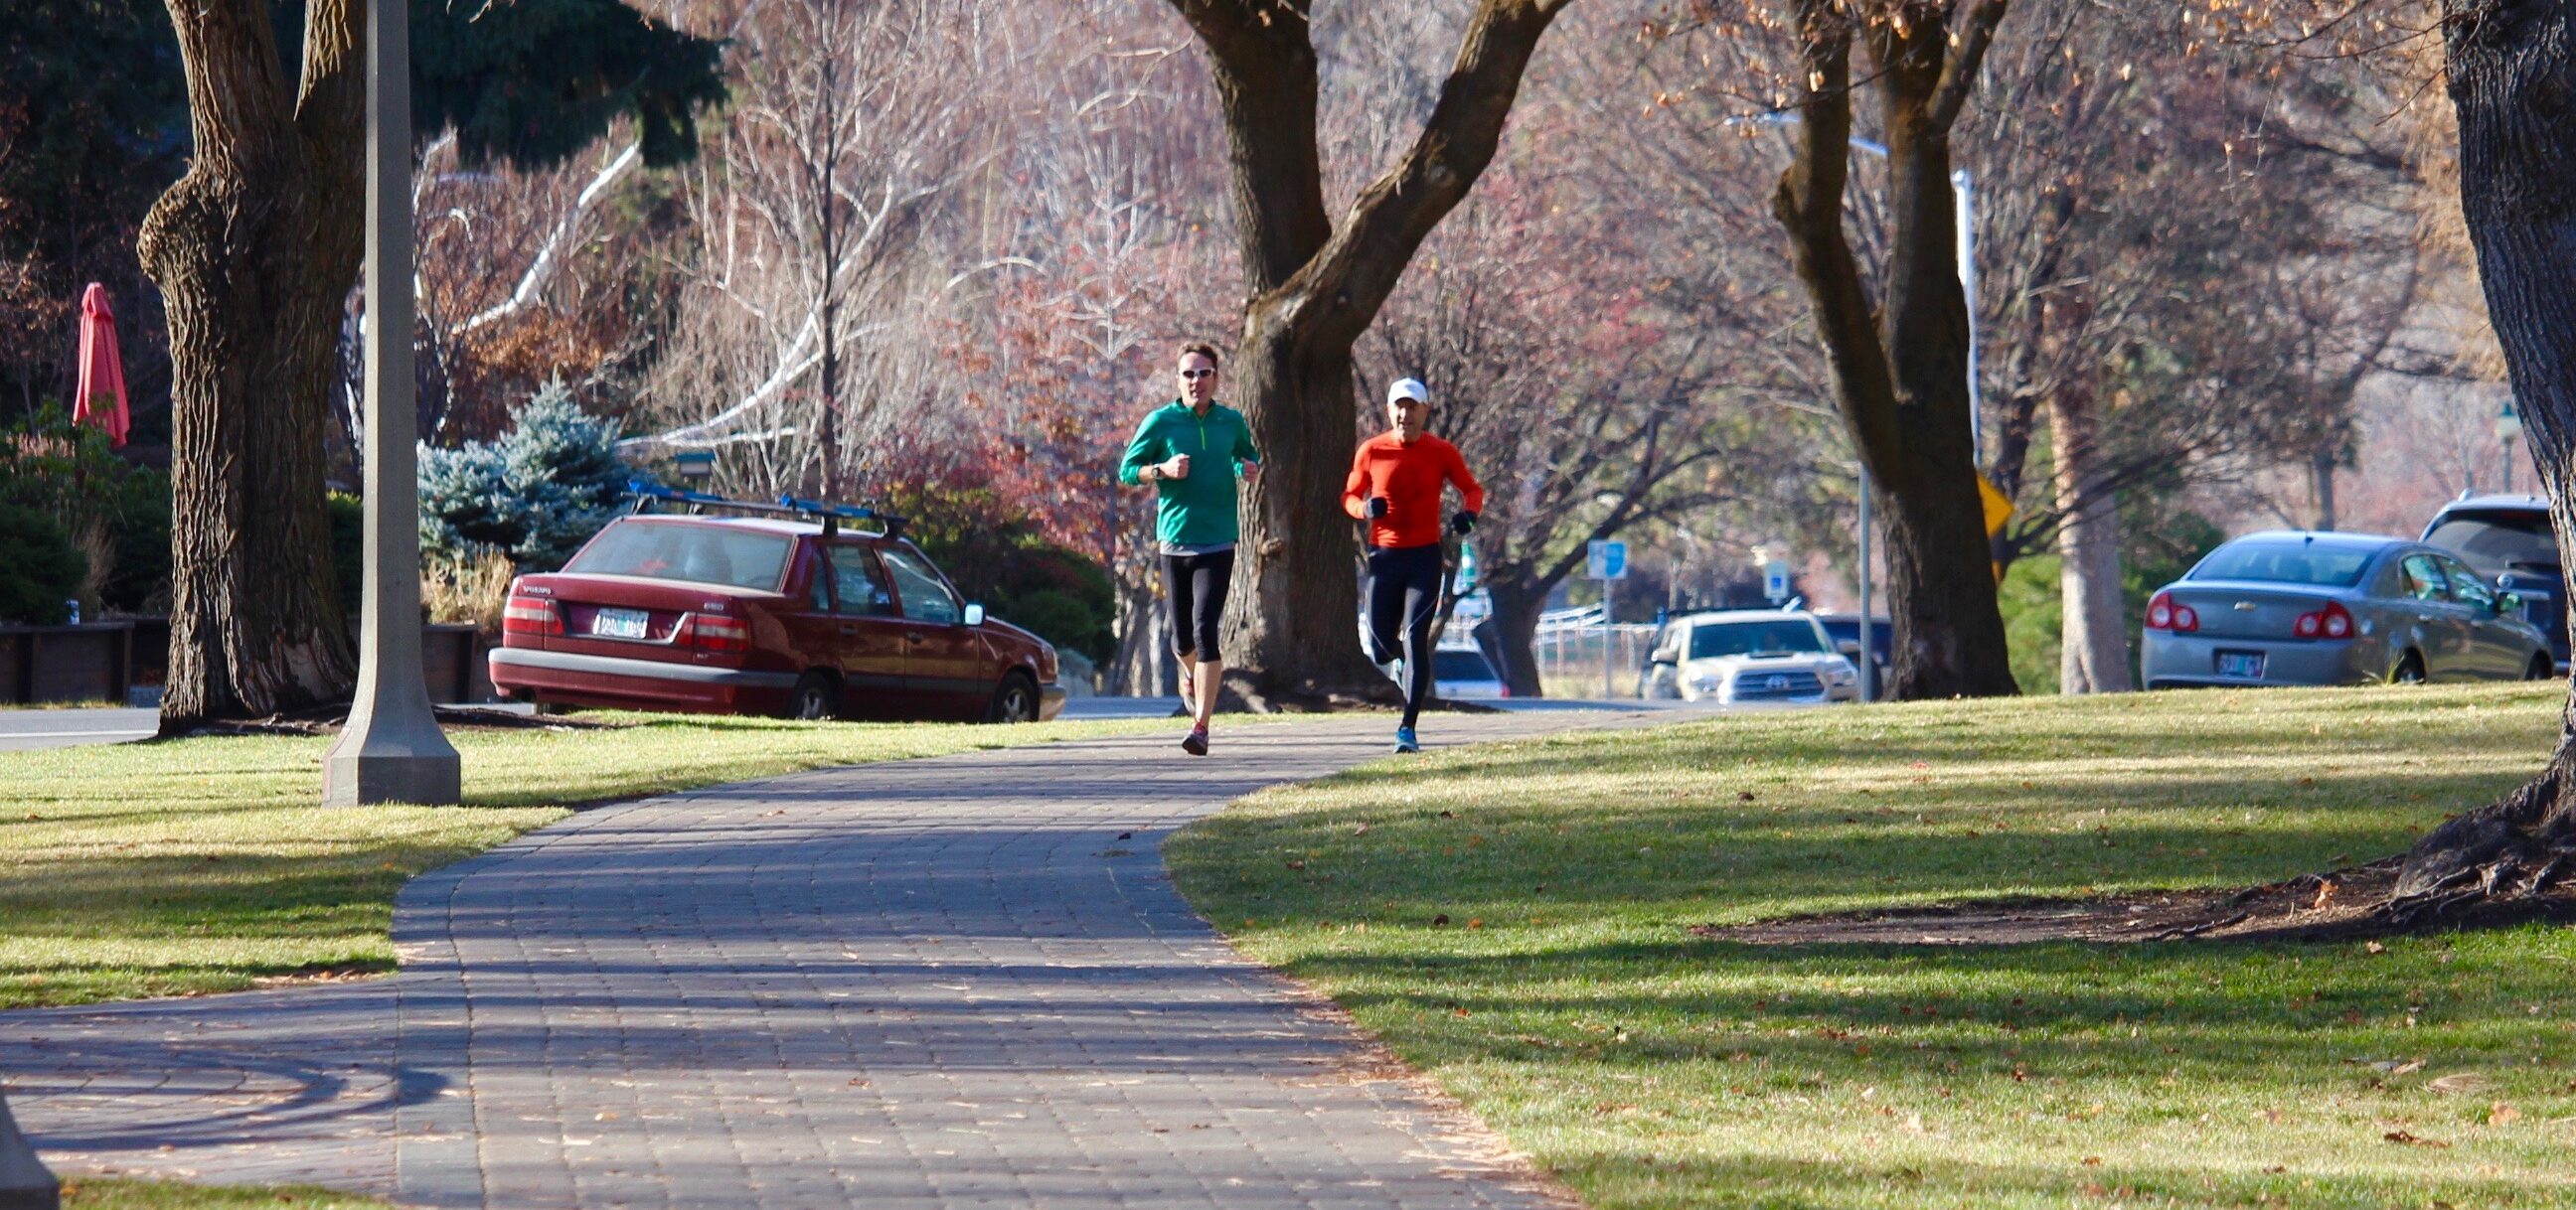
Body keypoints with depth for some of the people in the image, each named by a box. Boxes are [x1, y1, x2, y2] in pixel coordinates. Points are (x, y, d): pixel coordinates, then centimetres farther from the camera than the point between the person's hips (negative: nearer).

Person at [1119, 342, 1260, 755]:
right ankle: (1192, 674, 45)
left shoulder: (1232, 422, 6)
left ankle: (1201, 726, -13)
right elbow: (1126, 470, 2)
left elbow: (1249, 457, 24)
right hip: (1174, 542, 0)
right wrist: (1163, 469, -16)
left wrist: (1251, 468, 0)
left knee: (1205, 631, -13)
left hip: (1218, 545, 0)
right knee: (1182, 638, 8)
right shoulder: (1160, 422, -1)